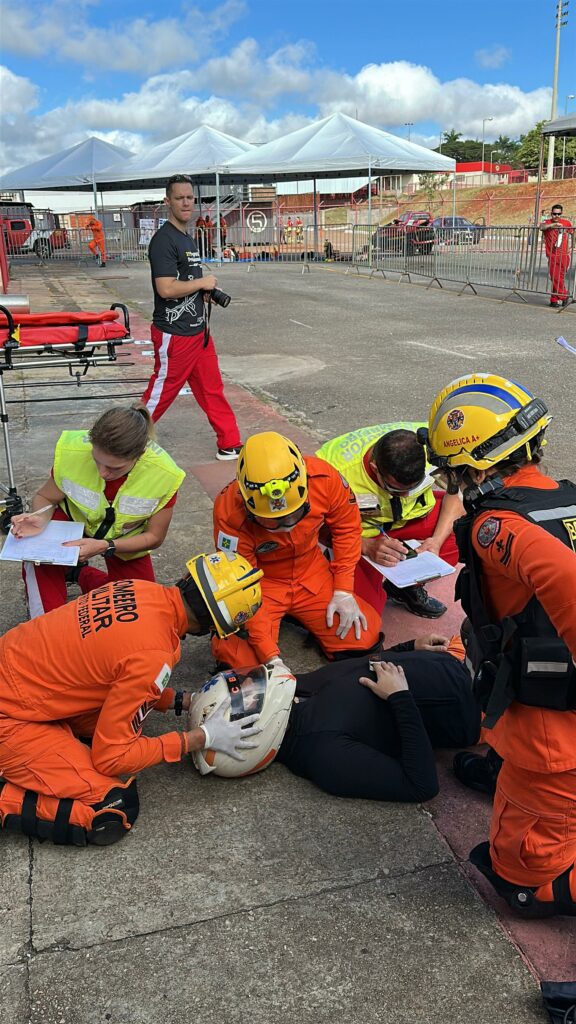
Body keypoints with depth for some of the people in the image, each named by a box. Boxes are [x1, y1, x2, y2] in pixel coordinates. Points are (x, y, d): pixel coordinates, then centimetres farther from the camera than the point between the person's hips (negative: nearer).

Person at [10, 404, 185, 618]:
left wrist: (105, 547, -34)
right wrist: (41, 519, -36)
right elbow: (45, 497, -12)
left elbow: (154, 537, -18)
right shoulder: (72, 451, -34)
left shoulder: (165, 475, -33)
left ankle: (82, 575, 22)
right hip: (74, 519, -1)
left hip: (125, 541, 1)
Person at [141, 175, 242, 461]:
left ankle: (230, 445, 22)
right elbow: (166, 289, -26)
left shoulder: (187, 239, 15)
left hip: (198, 331, 9)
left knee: (212, 390, 13)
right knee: (161, 392, 2)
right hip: (174, 335, -9)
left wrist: (205, 294, 7)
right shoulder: (164, 239, -16)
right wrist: (202, 282, -12)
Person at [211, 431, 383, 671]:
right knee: (244, 659, -22)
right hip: (260, 583, -2)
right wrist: (271, 657, -25)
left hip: (312, 573, 3)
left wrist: (343, 591, -8)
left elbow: (346, 527, -5)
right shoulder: (229, 512, -30)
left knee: (364, 634, -11)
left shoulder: (323, 478, -25)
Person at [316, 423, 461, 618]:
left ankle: (408, 587, 1)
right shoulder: (338, 467, -35)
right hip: (359, 531, -4)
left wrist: (437, 540, -25)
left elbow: (457, 492, -11)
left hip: (413, 513, 4)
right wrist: (368, 546, -36)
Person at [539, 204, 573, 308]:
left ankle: (555, 299, 12)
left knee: (560, 277, 2)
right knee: (555, 277, -4)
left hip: (564, 255, 1)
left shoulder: (567, 223, 10)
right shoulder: (547, 222, 3)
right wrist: (553, 224, -30)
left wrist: (569, 248, 9)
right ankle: (564, 296, 9)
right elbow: (541, 227, -19)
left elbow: (569, 236, 20)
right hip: (552, 255, -1)